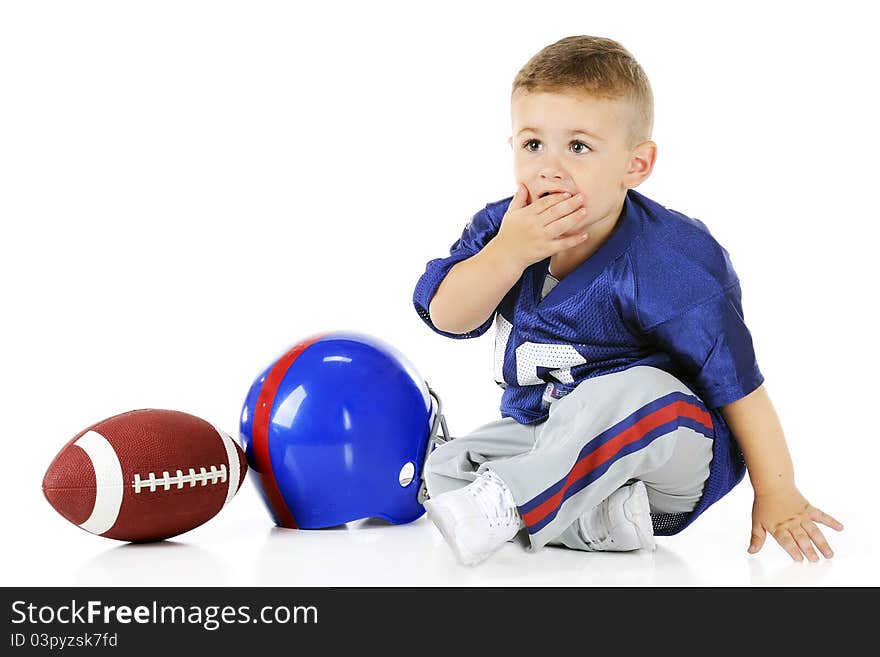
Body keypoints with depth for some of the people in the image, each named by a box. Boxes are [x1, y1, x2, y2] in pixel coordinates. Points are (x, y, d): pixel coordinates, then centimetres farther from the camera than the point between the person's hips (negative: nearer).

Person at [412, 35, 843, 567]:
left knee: (634, 394, -38)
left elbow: (738, 382, -16)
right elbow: (446, 316, -14)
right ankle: (601, 519, -20)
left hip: (671, 457, -7)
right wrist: (509, 253, -31)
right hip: (546, 431, 7)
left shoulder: (667, 263, -22)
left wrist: (777, 494, -13)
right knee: (444, 468, -10)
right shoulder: (503, 228, -4)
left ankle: (505, 503, -36)